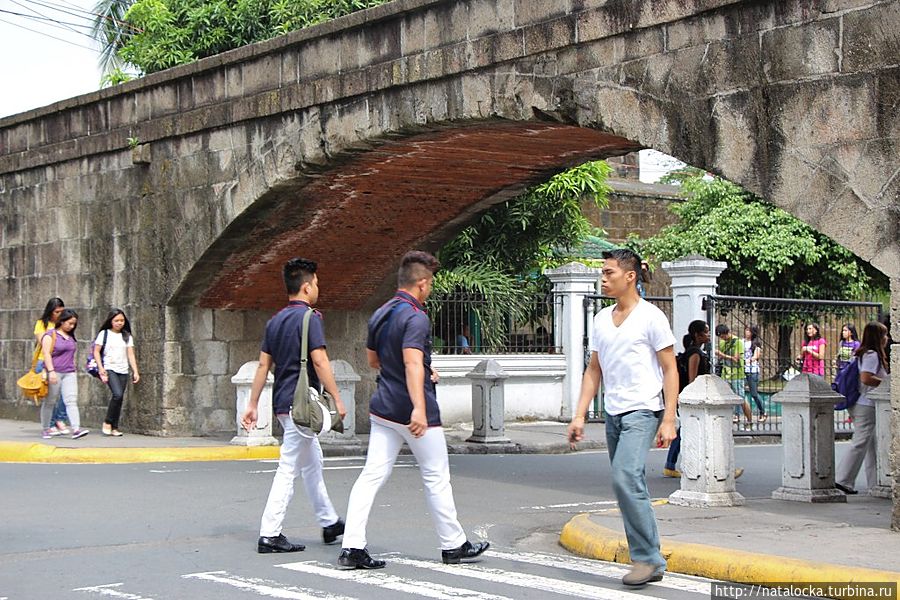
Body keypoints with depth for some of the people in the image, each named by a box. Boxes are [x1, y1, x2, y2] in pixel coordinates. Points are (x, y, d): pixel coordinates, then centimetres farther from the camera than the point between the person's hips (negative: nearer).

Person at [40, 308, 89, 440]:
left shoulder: (71, 337, 15)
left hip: (69, 373, 5)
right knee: (50, 402, 6)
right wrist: (51, 371, -22)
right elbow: (46, 354, -13)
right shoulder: (50, 335, -4)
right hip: (54, 373, -5)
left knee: (71, 401, -9)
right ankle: (45, 429, 19)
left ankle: (76, 429, -21)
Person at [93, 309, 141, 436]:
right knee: (118, 394, -22)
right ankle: (107, 422, -8)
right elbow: (96, 352, 2)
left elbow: (131, 355, 11)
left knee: (119, 398, 0)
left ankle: (114, 427, 8)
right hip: (109, 369, -4)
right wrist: (101, 368, -8)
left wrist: (135, 371, 2)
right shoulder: (104, 334, 3)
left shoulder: (127, 336, 13)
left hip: (123, 371, 4)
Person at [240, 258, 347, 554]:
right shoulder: (309, 317, -11)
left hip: (284, 402, 9)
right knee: (289, 468, -6)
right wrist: (337, 399, -14)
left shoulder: (275, 321, 13)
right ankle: (270, 535, -7)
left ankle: (329, 523, 30)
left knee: (312, 463, 19)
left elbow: (263, 365, 13)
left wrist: (253, 404, 14)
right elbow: (319, 361, -18)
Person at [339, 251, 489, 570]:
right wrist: (419, 408, -37)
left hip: (382, 409, 7)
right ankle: (453, 545, 19)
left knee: (372, 475, 2)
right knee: (436, 478, 7)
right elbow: (412, 362, -29)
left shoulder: (379, 315, 11)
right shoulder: (415, 317, -16)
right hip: (412, 411, -7)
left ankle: (352, 547, -7)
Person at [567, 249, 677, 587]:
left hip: (642, 411, -7)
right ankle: (649, 562, 16)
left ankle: (647, 557, -16)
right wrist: (579, 415, 8)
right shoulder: (601, 319, 13)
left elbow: (670, 370, -6)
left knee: (626, 477, -22)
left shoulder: (650, 317, -5)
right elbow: (594, 371, 17)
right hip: (613, 414, 7)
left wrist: (669, 420, -14)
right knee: (631, 487, 9)